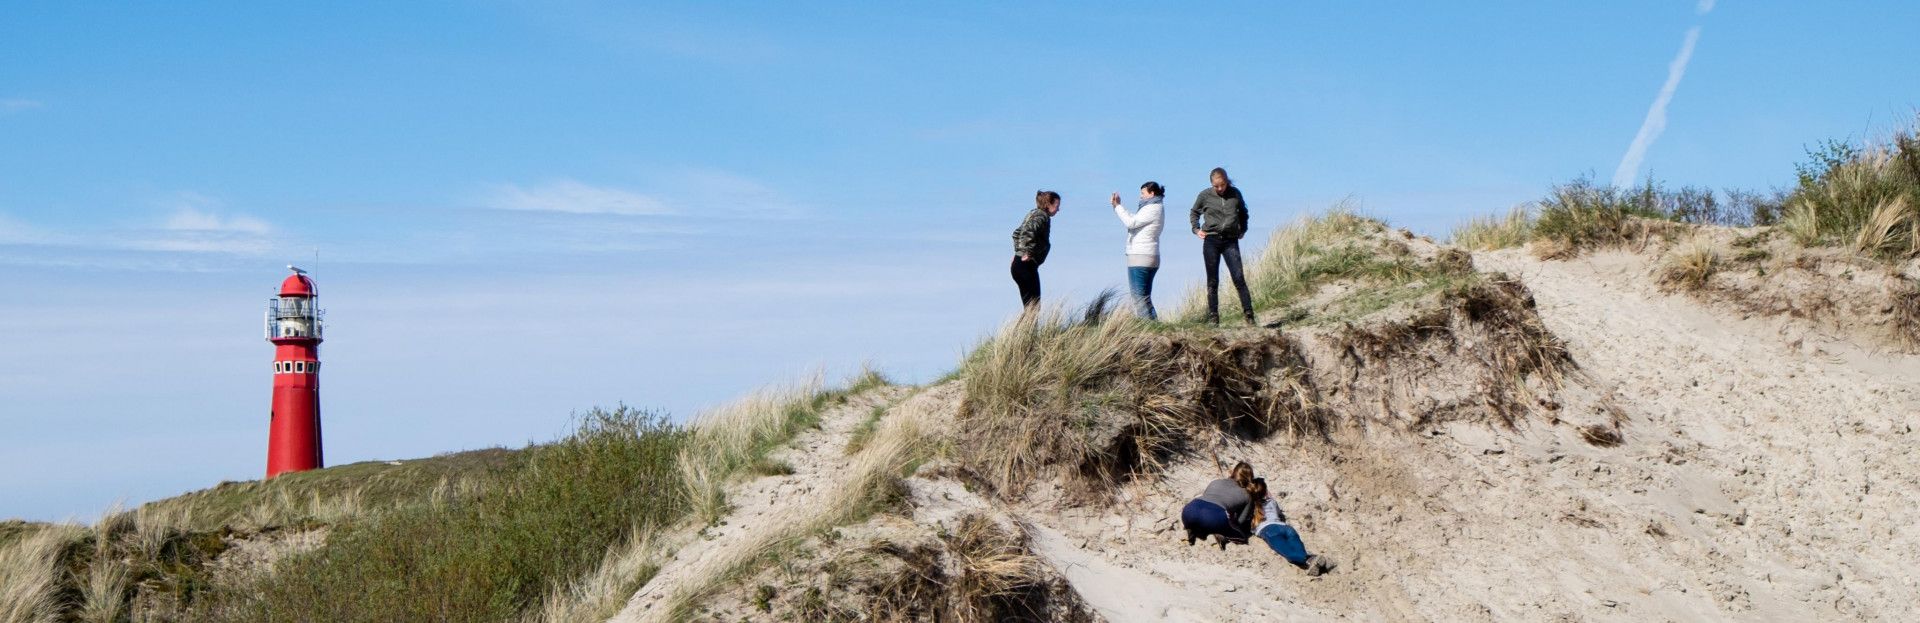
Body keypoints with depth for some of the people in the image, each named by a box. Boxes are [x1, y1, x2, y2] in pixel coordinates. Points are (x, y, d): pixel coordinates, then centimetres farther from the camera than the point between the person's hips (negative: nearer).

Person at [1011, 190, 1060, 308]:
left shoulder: (1033, 213, 18)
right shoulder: (1042, 216, -11)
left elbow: (1017, 233, 27)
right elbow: (1029, 232, -29)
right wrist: (1028, 253, -24)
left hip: (1018, 264, 10)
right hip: (1026, 266, -10)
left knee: (1029, 306, 11)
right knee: (1033, 307, -10)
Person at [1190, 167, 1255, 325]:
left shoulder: (1235, 194, 5)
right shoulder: (1205, 195, 2)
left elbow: (1243, 212, 24)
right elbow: (1194, 213, 19)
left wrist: (1242, 230, 16)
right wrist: (1196, 229, 7)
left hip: (1231, 241, 0)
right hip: (1211, 241, 0)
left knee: (1239, 278, -9)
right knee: (1212, 281, 2)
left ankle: (1249, 315, -9)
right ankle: (1213, 317, 6)